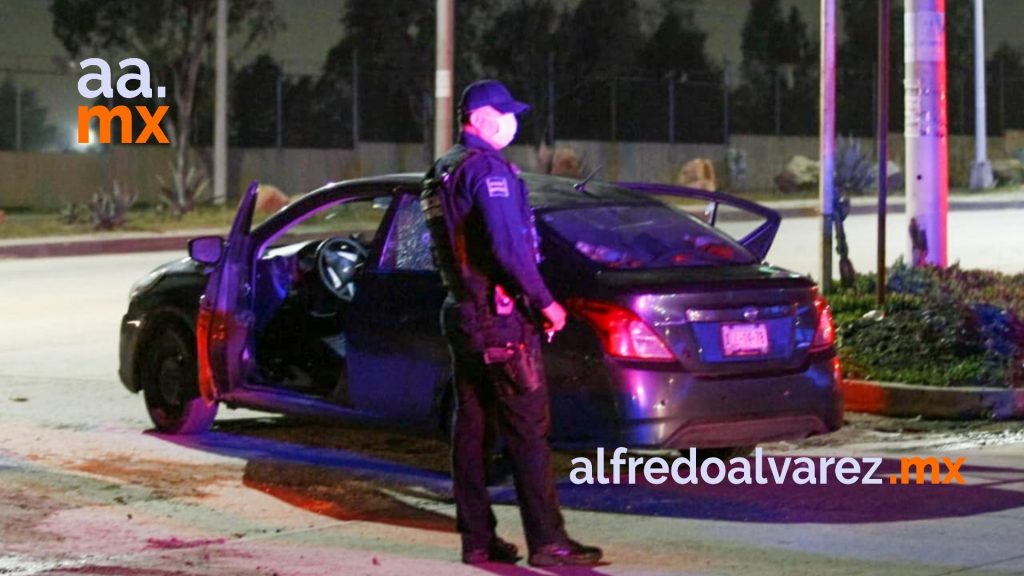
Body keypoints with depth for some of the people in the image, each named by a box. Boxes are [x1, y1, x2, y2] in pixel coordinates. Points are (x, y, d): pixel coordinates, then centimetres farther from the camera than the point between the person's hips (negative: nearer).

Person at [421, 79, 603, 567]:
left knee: (471, 429, 9)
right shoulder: (487, 169, -14)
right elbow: (508, 247, -22)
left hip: (461, 314, 10)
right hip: (501, 318, -10)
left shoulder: (440, 173, 16)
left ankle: (477, 539, 12)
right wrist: (545, 302, -14)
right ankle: (546, 540, -7)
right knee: (527, 430, -7)